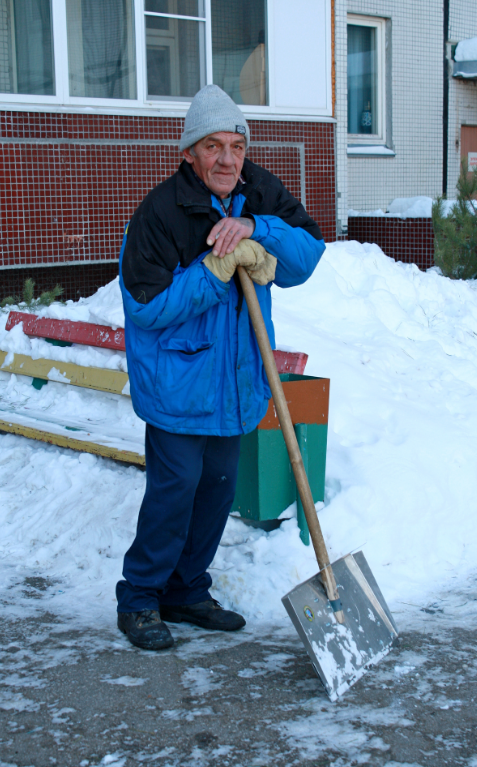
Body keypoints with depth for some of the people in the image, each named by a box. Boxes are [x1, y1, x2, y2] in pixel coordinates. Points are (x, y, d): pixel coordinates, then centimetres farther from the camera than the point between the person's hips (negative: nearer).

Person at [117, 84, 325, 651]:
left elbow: (310, 249, -4)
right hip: (177, 376, -6)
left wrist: (256, 230, -21)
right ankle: (138, 599, 13)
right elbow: (147, 306, -19)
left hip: (236, 378, 6)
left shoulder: (261, 194, 1)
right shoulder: (161, 211, -17)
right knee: (176, 486, -6)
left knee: (219, 483, 13)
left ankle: (187, 592, 29)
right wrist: (217, 268, -26)